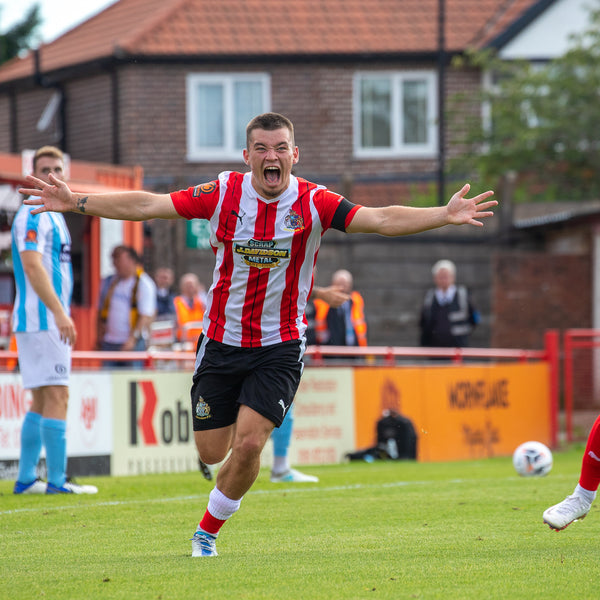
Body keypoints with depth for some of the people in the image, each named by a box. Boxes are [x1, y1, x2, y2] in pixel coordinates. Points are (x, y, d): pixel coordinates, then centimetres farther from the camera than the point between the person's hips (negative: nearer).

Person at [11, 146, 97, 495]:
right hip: (41, 319, -10)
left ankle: (26, 479, 13)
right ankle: (57, 480, -13)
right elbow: (32, 267, -22)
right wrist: (59, 313, -28)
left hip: (53, 321, 10)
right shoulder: (33, 215, -11)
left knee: (42, 400, 10)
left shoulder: (53, 216, 19)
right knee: (56, 397, -12)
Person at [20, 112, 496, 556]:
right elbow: (148, 205, -1)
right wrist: (77, 202, -4)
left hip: (279, 348, -2)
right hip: (221, 343, 2)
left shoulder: (313, 203, -11)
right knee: (212, 452, 4)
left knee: (248, 444, -17)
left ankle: (208, 531, 8)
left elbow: (381, 220, -18)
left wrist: (444, 215, -30)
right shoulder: (222, 193, -6)